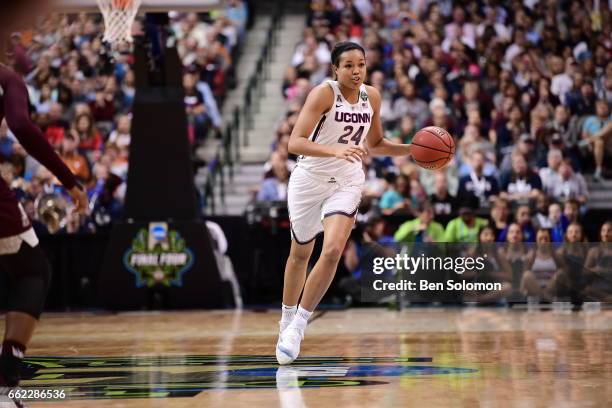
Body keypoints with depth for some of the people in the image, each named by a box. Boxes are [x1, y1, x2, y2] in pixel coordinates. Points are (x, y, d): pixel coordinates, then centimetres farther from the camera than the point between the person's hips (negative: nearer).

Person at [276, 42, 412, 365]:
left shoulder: (372, 96, 0)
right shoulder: (324, 93, -17)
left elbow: (375, 144, 16)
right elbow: (294, 143, -25)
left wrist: (412, 149, 2)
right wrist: (335, 150, -39)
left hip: (347, 183, 3)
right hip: (310, 179, -3)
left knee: (332, 251, -18)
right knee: (300, 253, 13)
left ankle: (299, 324, -7)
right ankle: (287, 319, 36)